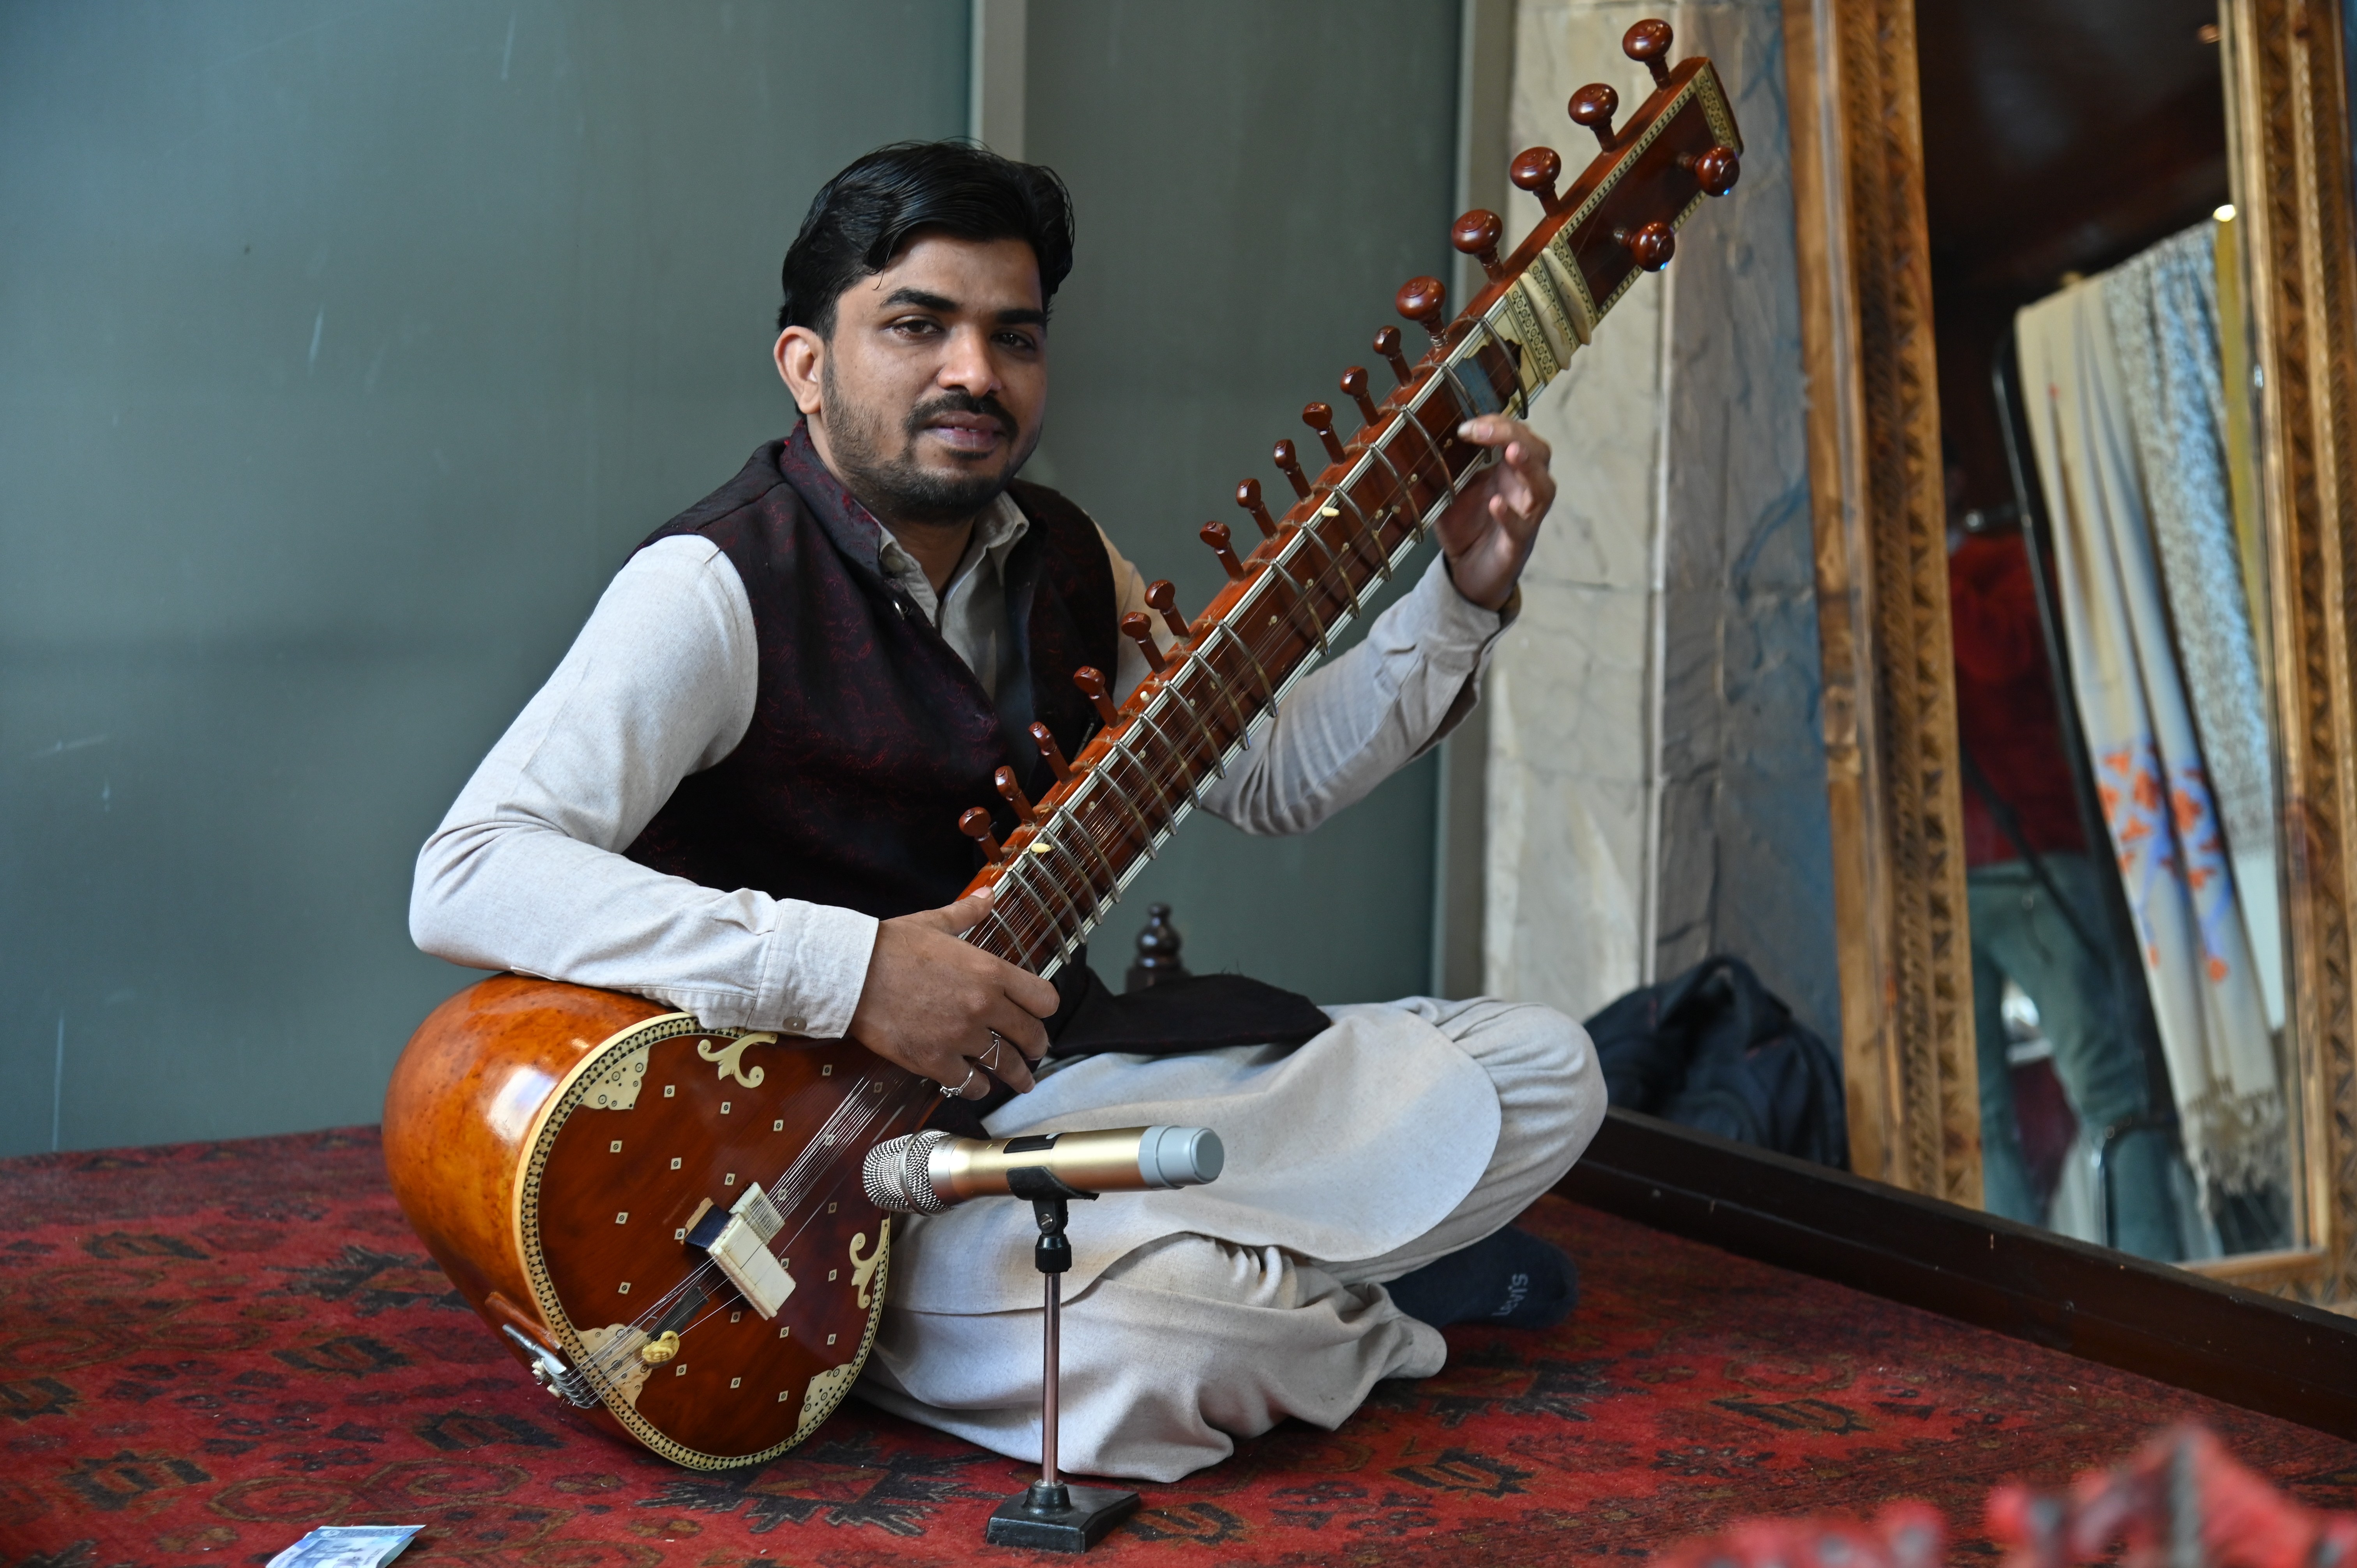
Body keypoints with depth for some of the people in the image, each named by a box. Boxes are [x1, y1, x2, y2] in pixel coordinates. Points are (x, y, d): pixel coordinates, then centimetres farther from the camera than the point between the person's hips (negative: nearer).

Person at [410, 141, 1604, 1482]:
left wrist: (1463, 602, 2)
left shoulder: (1061, 561, 6)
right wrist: (854, 972, -36)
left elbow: (1271, 779, 16)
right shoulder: (718, 588, -19)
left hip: (1036, 1088, 7)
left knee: (1540, 1072, 3)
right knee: (1150, 1339, -36)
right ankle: (1350, 1310, -1)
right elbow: (468, 879, -31)